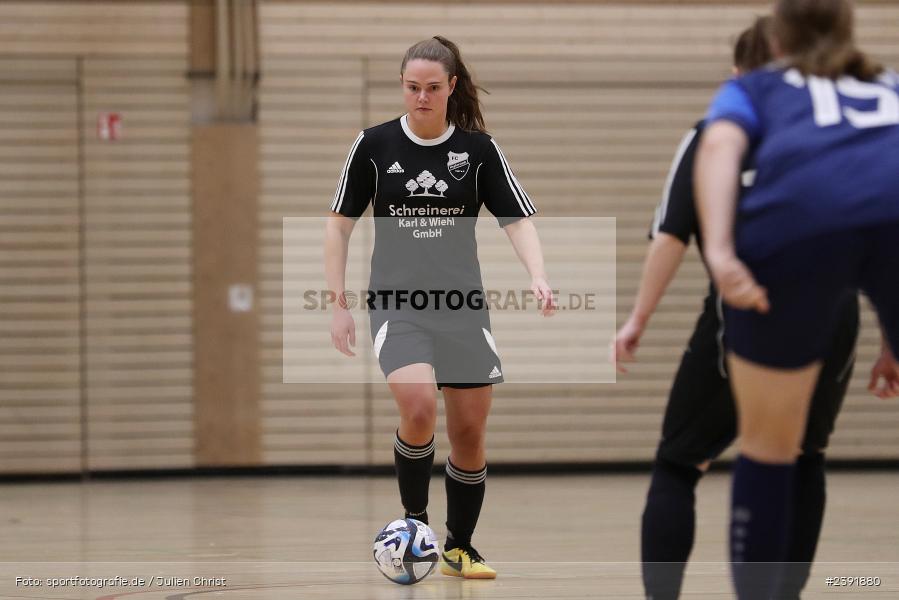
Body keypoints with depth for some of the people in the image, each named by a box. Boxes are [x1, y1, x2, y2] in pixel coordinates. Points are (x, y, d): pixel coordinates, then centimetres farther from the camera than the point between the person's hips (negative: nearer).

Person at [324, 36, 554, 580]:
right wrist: (339, 304, 1)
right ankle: (414, 522, -5)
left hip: (462, 305, 2)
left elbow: (519, 219, -3)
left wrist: (538, 275, -22)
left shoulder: (478, 148, 0)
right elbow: (340, 224, 5)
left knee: (470, 433, 3)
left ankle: (460, 548, 22)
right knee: (418, 406, -26)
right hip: (396, 305, -2)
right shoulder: (374, 145, -1)